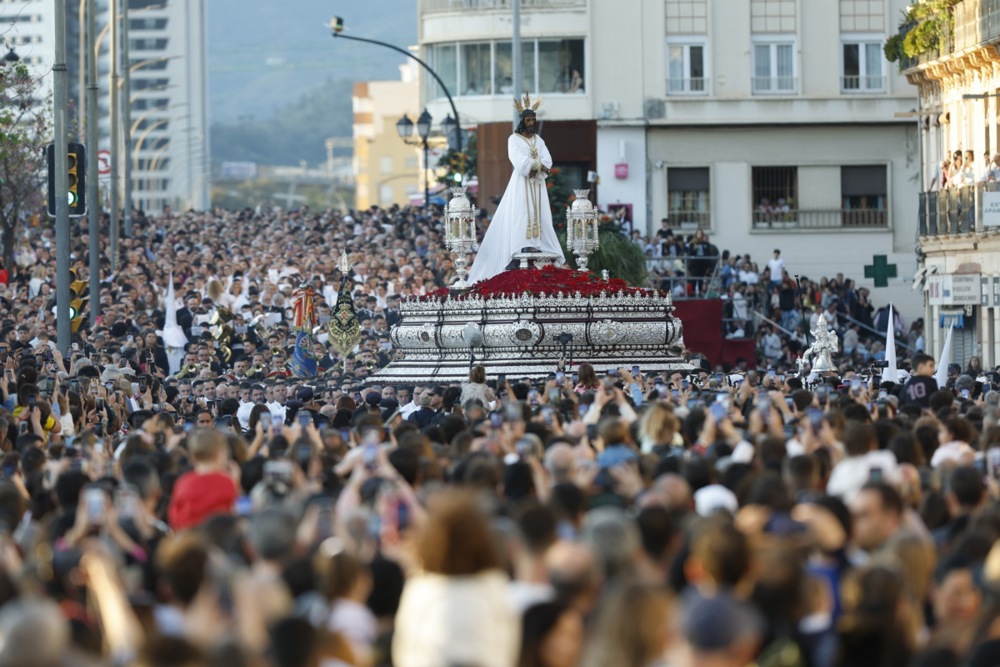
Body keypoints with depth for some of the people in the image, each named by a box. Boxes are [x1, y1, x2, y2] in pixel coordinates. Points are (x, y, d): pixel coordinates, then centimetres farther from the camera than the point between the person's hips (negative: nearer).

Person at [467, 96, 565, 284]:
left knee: (539, 218, -1)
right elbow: (519, 161, -14)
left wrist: (535, 168, -15)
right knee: (520, 218, -12)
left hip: (537, 184, 5)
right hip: (521, 184, -5)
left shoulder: (538, 140, 15)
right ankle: (520, 251, -18)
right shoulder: (514, 139, 0)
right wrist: (539, 165, -14)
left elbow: (547, 161, 2)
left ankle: (538, 247, -3)